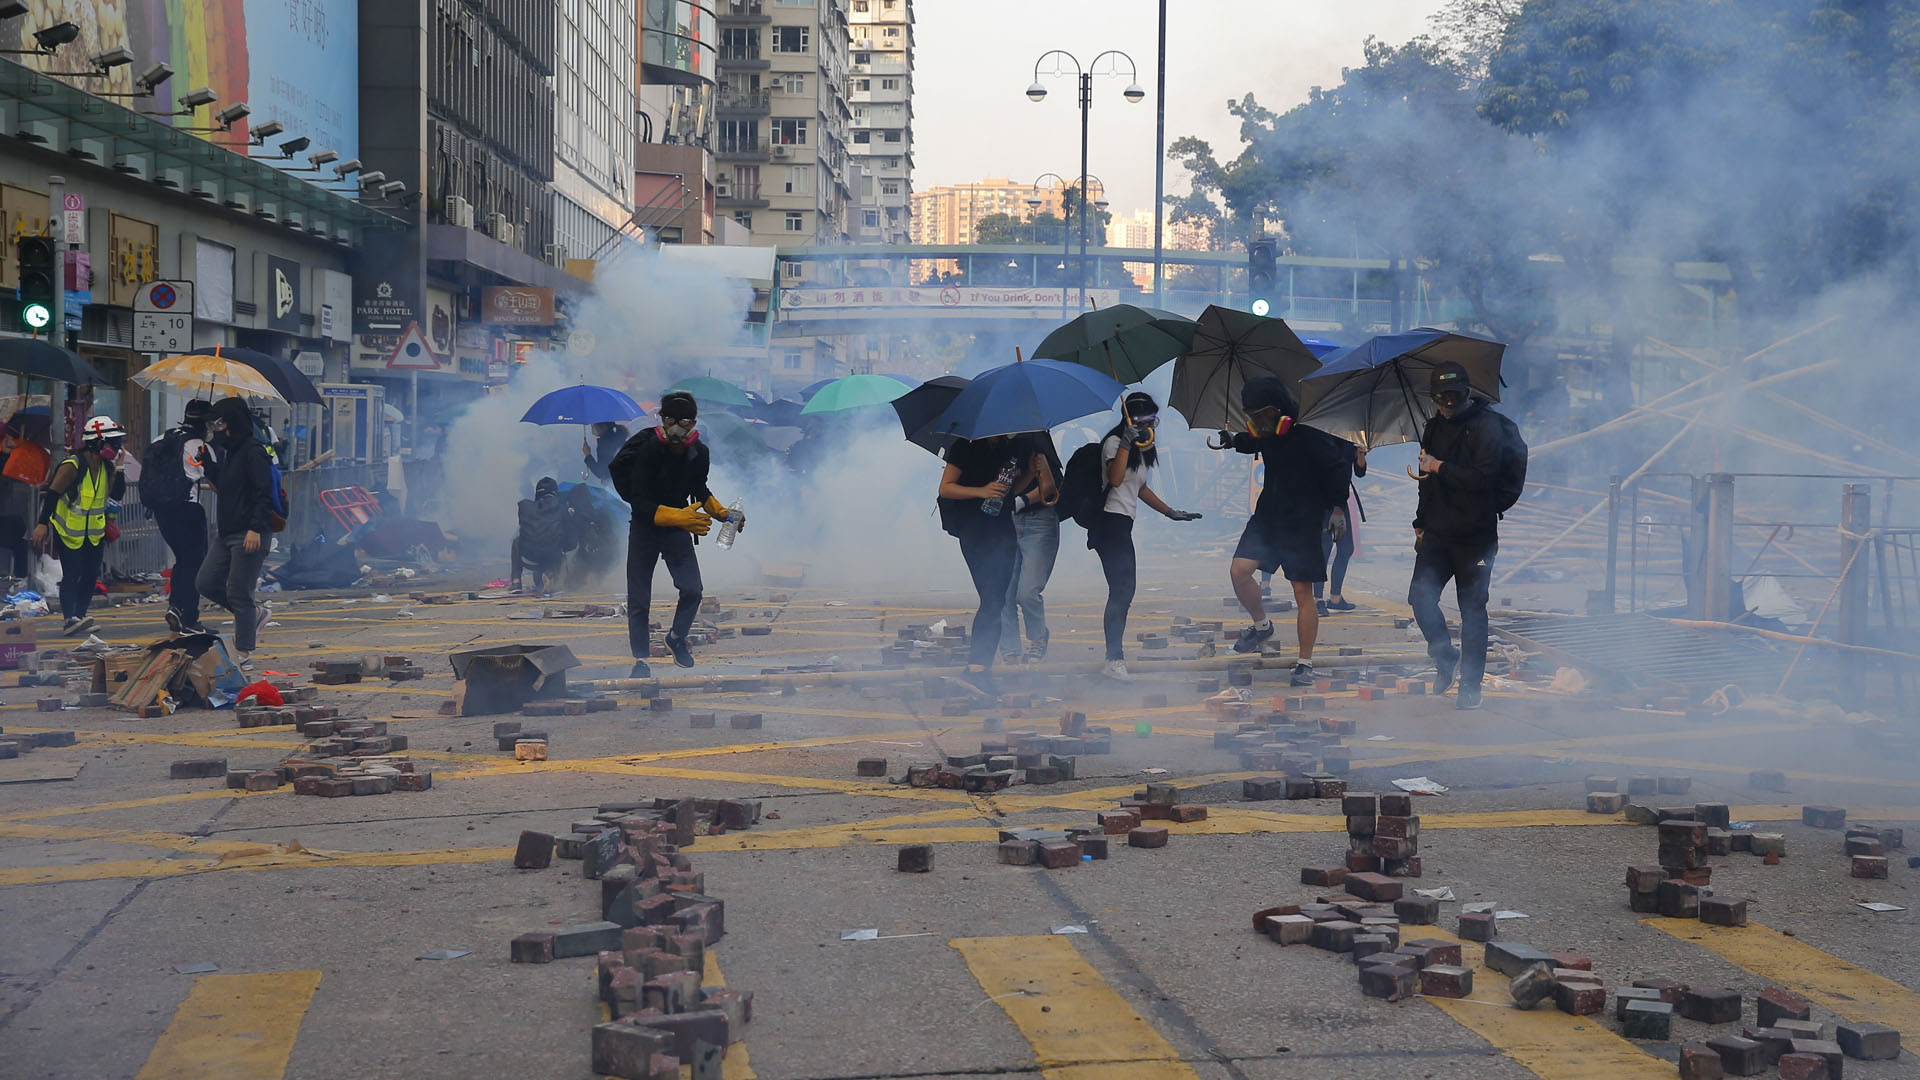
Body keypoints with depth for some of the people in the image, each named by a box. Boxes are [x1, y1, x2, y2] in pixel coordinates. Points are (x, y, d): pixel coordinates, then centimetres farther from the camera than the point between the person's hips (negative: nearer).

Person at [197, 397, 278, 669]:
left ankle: (244, 653, 3)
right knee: (206, 583, 8)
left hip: (249, 535, -10)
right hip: (226, 534, 10)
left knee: (238, 593, -6)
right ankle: (256, 613, 22)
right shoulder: (228, 452, 16)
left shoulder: (253, 452, -13)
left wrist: (256, 528, -25)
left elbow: (264, 494, -19)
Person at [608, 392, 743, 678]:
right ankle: (640, 658, 18)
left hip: (678, 528, 4)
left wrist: (722, 513, -2)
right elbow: (640, 504, -27)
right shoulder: (647, 450, -24)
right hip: (645, 528, -4)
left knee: (692, 590, -4)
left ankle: (676, 638, 24)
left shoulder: (698, 452, -8)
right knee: (639, 600, 2)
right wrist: (680, 517, -36)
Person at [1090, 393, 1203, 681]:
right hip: (1110, 523, -10)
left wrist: (1170, 512, 29)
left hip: (1122, 525, 10)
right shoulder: (1115, 442, -8)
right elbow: (1116, 478, -25)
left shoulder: (1142, 450, 20)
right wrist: (1126, 442, -28)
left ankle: (1115, 654, 23)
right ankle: (1114, 659, -23)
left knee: (1124, 591, 14)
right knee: (1122, 590, -18)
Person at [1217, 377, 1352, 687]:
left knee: (1303, 592, -2)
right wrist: (1234, 440, 7)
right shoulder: (1267, 435, 3)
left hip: (1303, 523, -6)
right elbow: (1252, 442, 27)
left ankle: (1305, 664, 6)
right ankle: (1262, 625, 18)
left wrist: (1337, 508, -11)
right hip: (1268, 516, 6)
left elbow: (1340, 470, -13)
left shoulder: (1310, 437, -18)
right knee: (1239, 570, -8)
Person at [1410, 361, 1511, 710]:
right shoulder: (1435, 426, 13)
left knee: (1472, 610, 2)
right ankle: (1444, 656, 16)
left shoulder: (1487, 425, -8)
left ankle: (1471, 685, 10)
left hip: (1475, 536, -6)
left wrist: (1439, 467, -15)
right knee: (1420, 596, -6)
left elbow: (1484, 478, -19)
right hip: (1437, 532, 6)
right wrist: (1421, 521, 20)